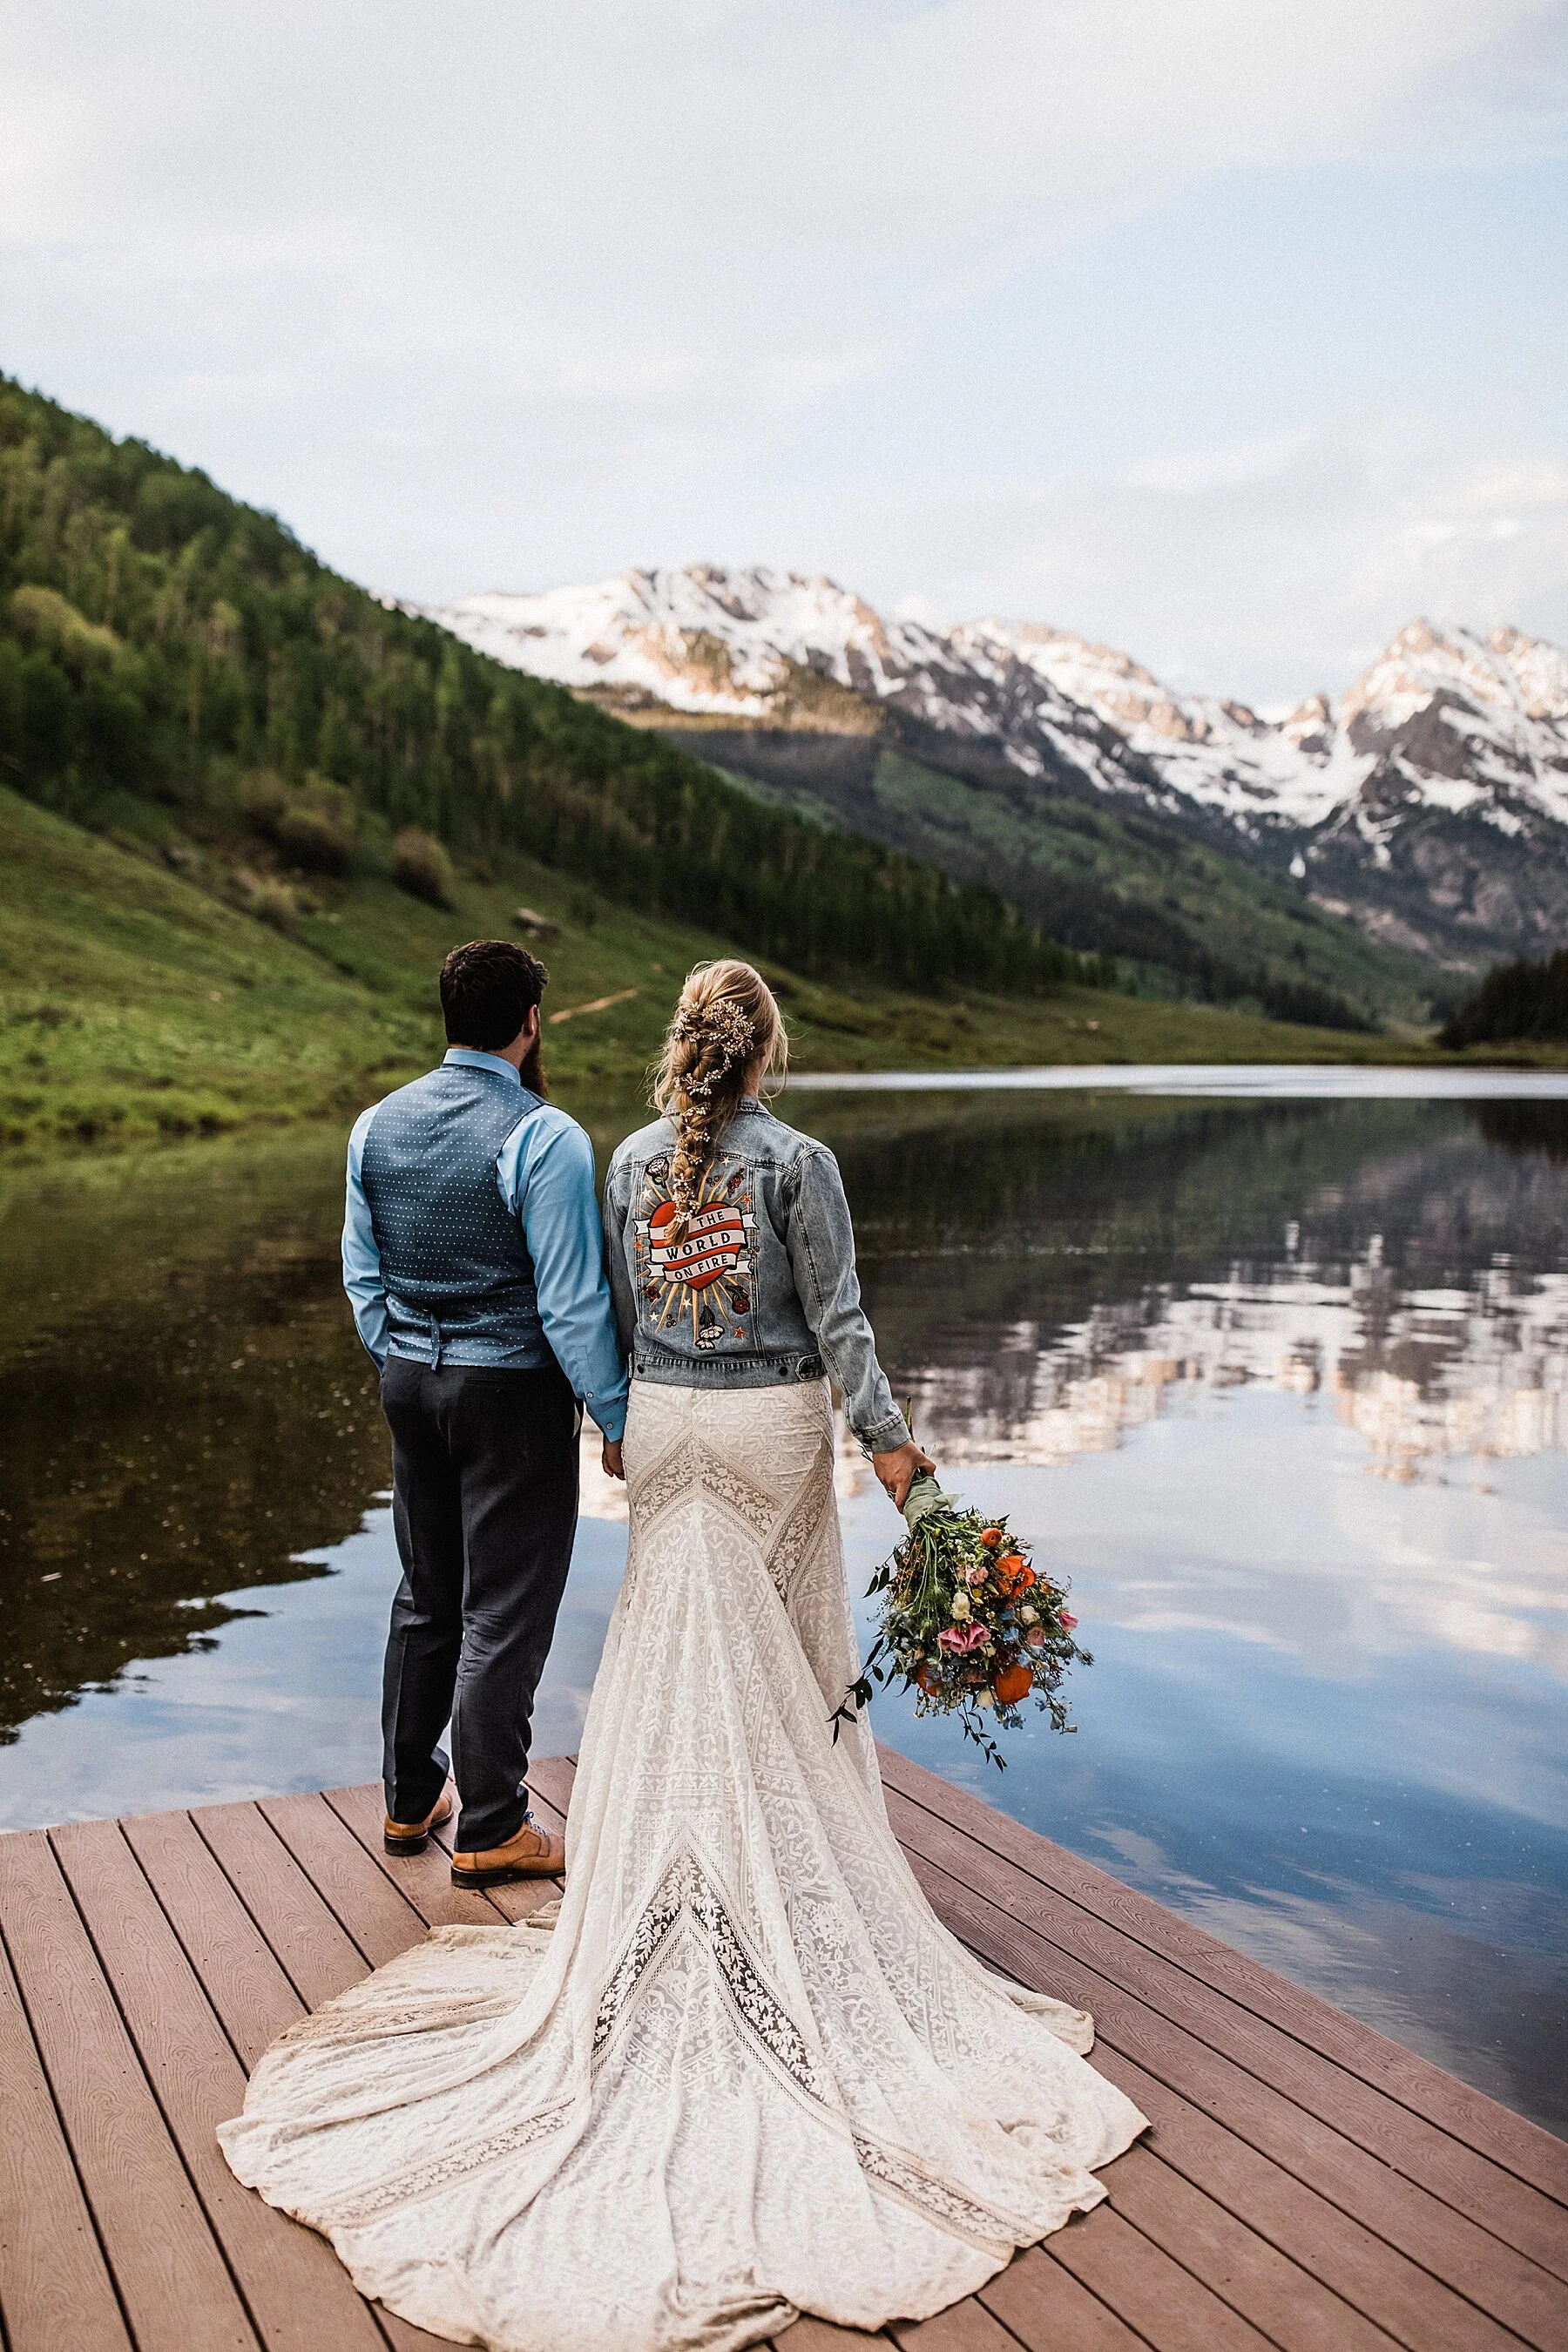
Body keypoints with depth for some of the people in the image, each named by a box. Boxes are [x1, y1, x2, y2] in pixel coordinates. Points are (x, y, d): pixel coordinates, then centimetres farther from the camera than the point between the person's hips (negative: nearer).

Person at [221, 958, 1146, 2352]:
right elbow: (836, 1320, -12)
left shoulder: (636, 1162, 0)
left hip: (666, 1427, 4)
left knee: (672, 1649, 13)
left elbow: (615, 1310, 6)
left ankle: (678, 1871, 20)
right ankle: (788, 1858, 22)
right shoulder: (795, 1162, -12)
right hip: (773, 1429, -3)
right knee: (784, 1654, 11)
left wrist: (616, 1419, 19)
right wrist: (887, 1437, -4)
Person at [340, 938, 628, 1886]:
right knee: (504, 1611, 4)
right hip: (513, 1391, -7)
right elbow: (572, 1301, -17)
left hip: (409, 1381, 7)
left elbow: (363, 1273, 10)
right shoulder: (546, 1137, -17)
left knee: (427, 1595, 20)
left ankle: (410, 1797, 32)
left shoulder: (377, 1124, 3)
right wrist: (616, 1416, -8)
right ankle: (491, 1831, 15)